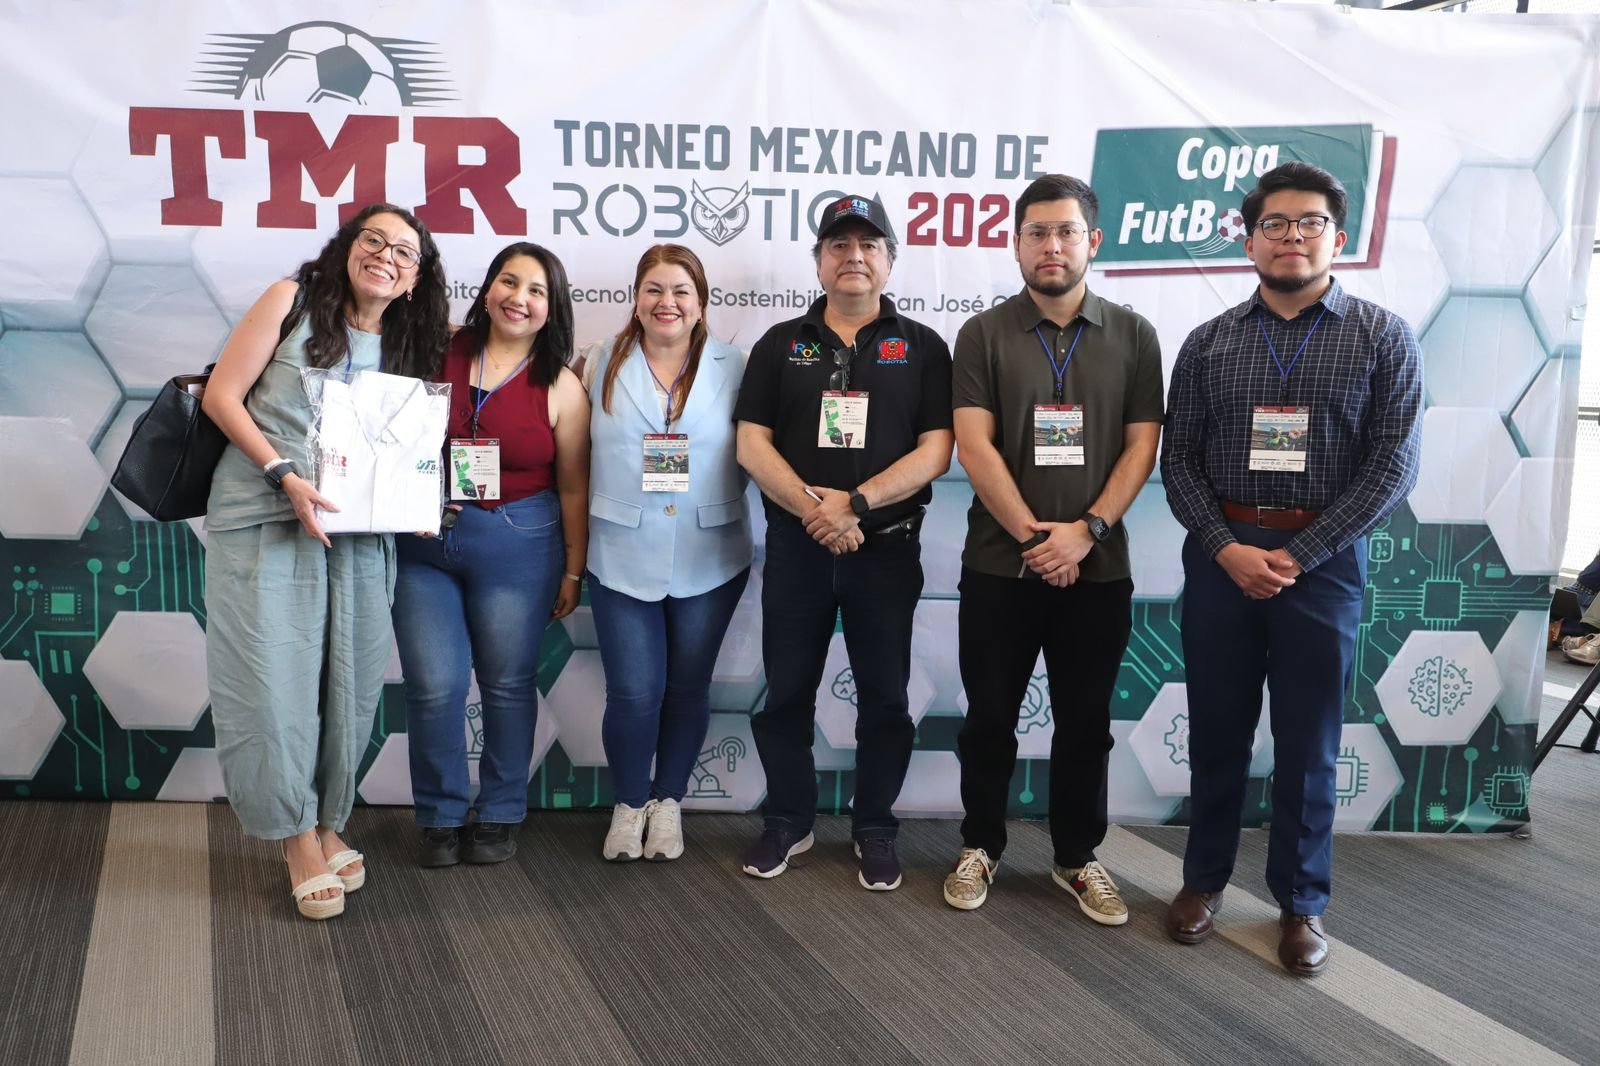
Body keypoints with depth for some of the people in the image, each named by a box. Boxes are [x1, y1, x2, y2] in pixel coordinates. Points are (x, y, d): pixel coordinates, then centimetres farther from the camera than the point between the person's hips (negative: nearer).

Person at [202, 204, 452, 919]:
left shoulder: (408, 347, 12)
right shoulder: (294, 299, 0)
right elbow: (221, 396, -4)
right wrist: (286, 475, -14)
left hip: (358, 533, 4)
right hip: (265, 520, -4)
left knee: (348, 684, 7)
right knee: (276, 681, -4)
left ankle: (328, 824, 26)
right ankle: (299, 837, 12)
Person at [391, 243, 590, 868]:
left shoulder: (561, 388, -1)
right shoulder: (440, 352, 2)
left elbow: (573, 487, 2)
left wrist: (573, 570, 3)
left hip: (516, 546, -1)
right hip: (423, 541, 1)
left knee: (508, 684, 8)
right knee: (434, 687, 0)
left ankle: (500, 814, 26)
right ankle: (440, 816, 19)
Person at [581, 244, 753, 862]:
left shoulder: (733, 369, 2)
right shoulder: (604, 366, 3)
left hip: (708, 560, 1)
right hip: (622, 557, 0)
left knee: (687, 688, 11)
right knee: (633, 693, 0)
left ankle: (668, 802, 31)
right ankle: (629, 804, 24)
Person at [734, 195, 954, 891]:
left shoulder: (922, 348, 4)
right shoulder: (781, 344, 7)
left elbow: (935, 452, -5)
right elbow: (751, 445, -1)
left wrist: (854, 503, -17)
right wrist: (813, 510, -15)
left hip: (887, 547, -1)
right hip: (794, 545, 1)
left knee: (884, 697, 7)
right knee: (787, 693, 9)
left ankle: (875, 828, 23)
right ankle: (788, 821, 25)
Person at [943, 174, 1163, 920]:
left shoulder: (1133, 336, 5)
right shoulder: (983, 334, 0)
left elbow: (1142, 447, 0)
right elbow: (974, 446, -8)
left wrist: (1084, 530, -13)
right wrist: (1034, 536, -13)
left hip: (1098, 567, 1)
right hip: (999, 565, -1)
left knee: (1085, 723, 11)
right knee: (989, 718, 9)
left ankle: (1078, 858, 26)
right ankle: (979, 847, 26)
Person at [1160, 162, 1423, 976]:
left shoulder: (1382, 338, -1)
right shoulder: (1209, 343, 5)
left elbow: (1393, 467, -6)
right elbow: (1178, 460, 3)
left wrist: (1296, 555, -12)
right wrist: (1226, 548, -11)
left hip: (1322, 562, -1)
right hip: (1220, 557, 2)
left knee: (1308, 741, 7)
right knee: (1216, 729, 11)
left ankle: (1301, 902, 23)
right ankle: (1204, 879, 27)